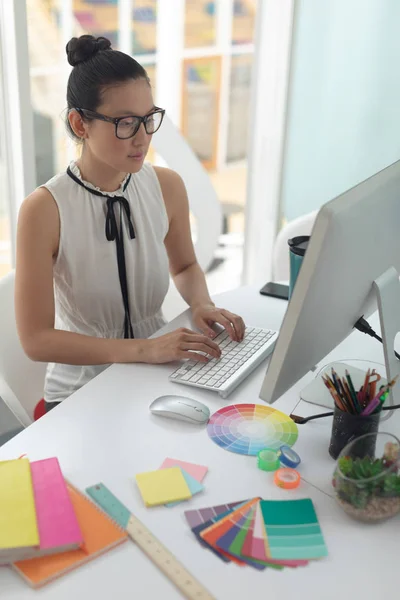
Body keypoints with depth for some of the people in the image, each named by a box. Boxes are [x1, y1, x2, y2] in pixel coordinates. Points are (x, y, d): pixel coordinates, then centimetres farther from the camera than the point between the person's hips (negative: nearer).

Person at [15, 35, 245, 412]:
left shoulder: (167, 187, -3)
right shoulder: (44, 209, -17)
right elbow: (36, 339, -18)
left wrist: (201, 304, -6)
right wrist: (144, 349, -26)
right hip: (81, 394, -3)